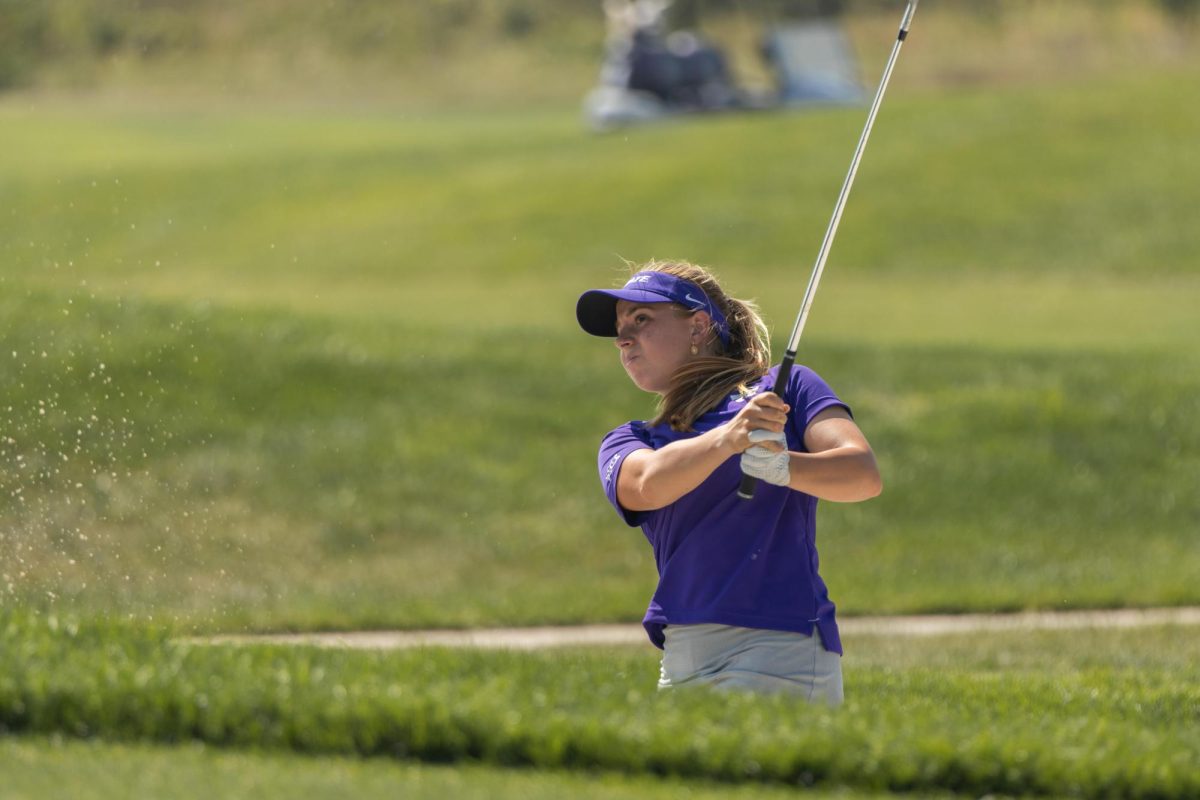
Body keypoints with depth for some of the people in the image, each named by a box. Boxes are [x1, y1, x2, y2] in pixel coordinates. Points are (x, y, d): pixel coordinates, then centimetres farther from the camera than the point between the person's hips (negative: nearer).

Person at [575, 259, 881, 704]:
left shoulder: (787, 389, 9)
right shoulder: (625, 444, 17)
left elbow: (864, 474, -7)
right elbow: (649, 484, -8)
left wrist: (783, 467, -27)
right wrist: (729, 438, -27)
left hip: (780, 648, -5)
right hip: (682, 664, 5)